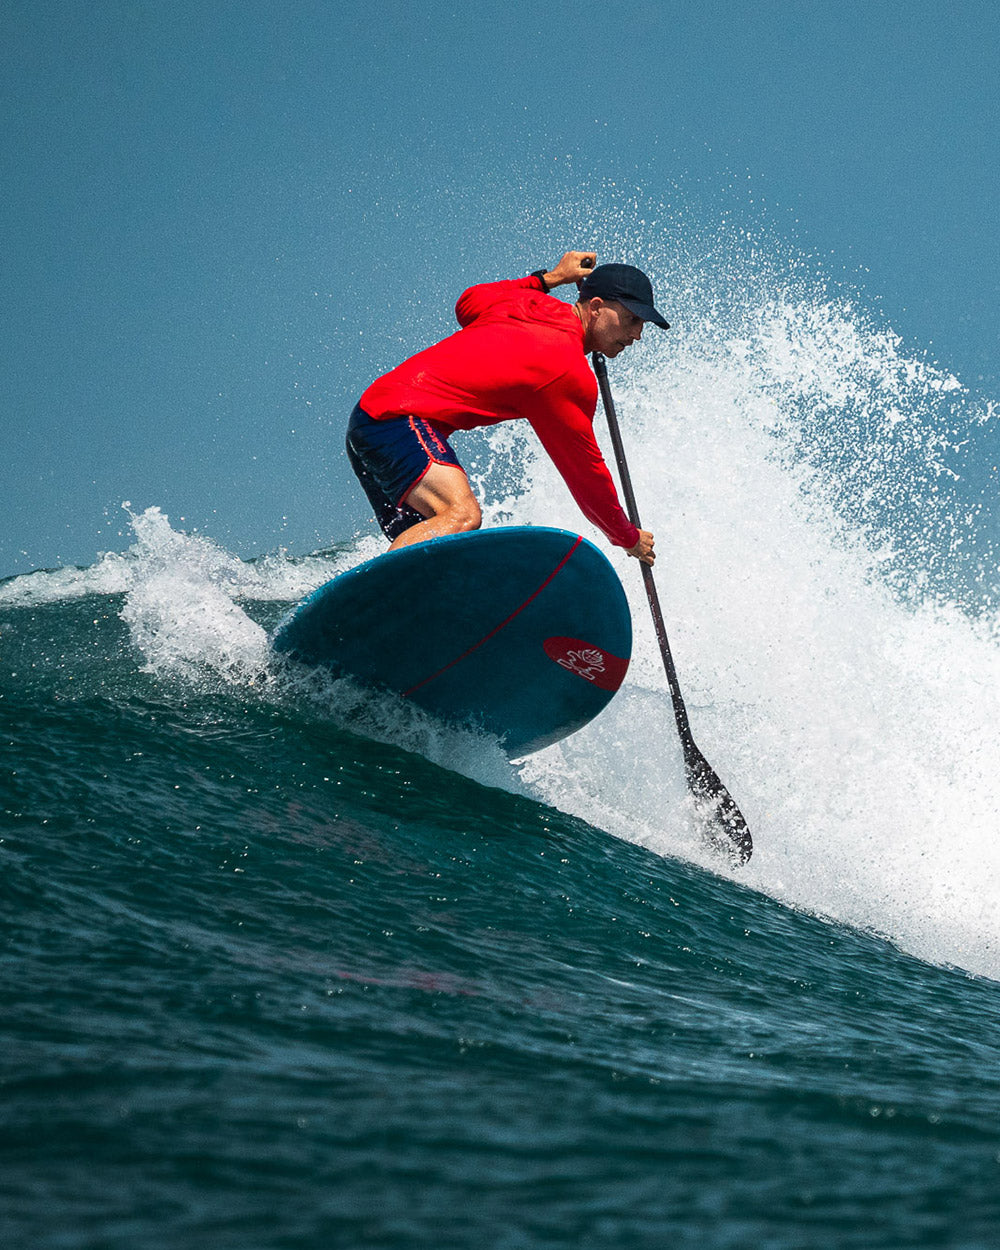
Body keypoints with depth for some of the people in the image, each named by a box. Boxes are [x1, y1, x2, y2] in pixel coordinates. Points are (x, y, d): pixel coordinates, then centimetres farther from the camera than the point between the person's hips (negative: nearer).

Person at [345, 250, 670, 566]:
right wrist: (629, 537, 11)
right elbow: (585, 469, -3)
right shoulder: (570, 374, -11)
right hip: (400, 419, -10)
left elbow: (467, 303, 36)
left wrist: (549, 277, 41)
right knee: (463, 515, -31)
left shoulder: (524, 302, 12)